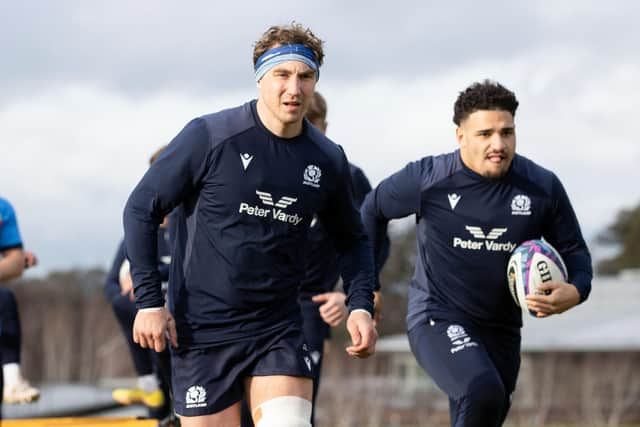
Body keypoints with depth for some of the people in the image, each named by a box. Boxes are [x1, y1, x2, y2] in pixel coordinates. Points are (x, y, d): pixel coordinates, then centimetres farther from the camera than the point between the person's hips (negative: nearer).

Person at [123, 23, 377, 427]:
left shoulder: (328, 160, 3)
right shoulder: (209, 137, -10)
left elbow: (352, 239, 19)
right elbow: (142, 209, -3)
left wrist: (361, 305, 3)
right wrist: (149, 300, -9)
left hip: (279, 333, 2)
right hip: (202, 333, -2)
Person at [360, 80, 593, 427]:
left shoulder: (543, 187, -4)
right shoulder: (427, 178, -10)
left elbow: (574, 250, 7)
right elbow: (373, 210, 8)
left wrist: (575, 291, -15)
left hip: (501, 330, 5)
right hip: (438, 319, -5)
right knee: (482, 393, -33)